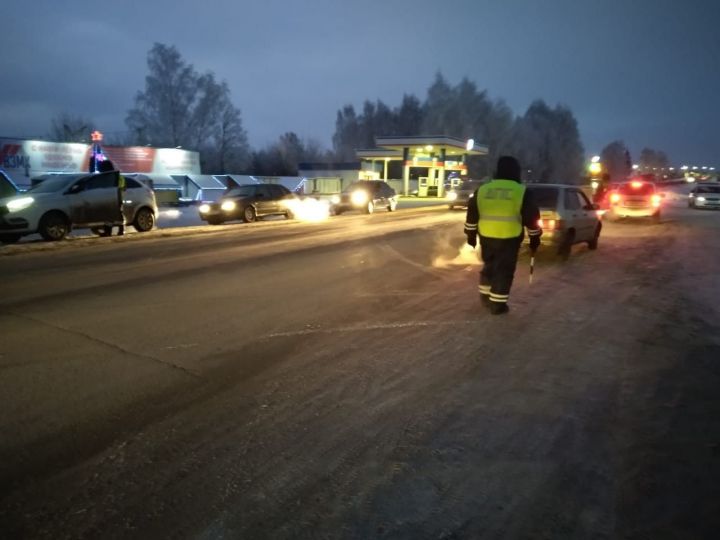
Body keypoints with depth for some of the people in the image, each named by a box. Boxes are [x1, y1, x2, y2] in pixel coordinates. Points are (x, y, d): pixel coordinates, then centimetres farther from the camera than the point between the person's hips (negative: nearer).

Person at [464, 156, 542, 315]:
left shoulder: (482, 189, 5)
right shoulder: (522, 192, -4)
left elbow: (472, 215, 8)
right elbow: (531, 218, -2)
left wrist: (471, 234, 17)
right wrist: (534, 238, 8)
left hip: (486, 237, 4)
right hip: (509, 239, -4)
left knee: (488, 266, 20)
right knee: (504, 270, 4)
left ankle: (485, 297, 31)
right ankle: (497, 304, 6)